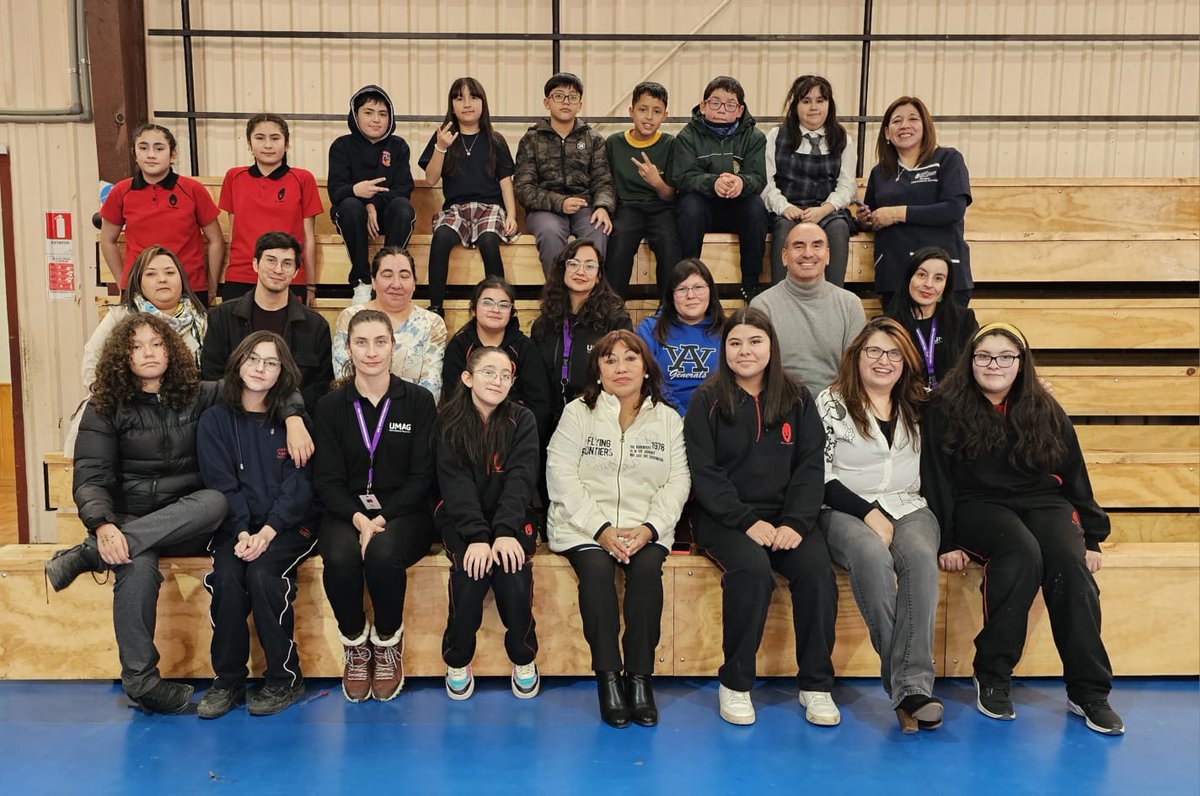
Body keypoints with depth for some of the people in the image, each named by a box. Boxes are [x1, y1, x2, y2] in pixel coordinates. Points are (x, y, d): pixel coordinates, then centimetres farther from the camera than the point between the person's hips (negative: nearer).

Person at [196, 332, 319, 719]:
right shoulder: (215, 420, 6)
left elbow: (299, 485, -5)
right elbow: (222, 485, -2)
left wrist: (267, 531, -19)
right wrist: (242, 532, -18)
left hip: (289, 525, -2)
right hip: (235, 526, 2)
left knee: (262, 572, -28)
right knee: (225, 576, -26)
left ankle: (285, 679, -13)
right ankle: (228, 681, -10)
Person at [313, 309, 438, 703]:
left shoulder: (418, 401, 3)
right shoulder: (330, 406, 7)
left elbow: (422, 476, -2)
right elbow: (327, 480, 1)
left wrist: (381, 518, -17)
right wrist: (359, 518, -19)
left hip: (403, 512, -1)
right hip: (346, 513, 1)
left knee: (383, 553, -35)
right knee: (340, 559, -33)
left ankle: (388, 642, -7)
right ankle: (355, 643, -5)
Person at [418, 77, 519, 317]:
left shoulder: (495, 141, 13)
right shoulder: (442, 137, 12)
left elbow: (505, 181, 10)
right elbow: (431, 179, 4)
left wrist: (511, 215, -4)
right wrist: (440, 148, -11)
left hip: (490, 205, 0)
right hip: (455, 207, 0)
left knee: (488, 240, -36)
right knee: (441, 236, -35)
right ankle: (435, 307, -29)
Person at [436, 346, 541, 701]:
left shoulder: (522, 420, 2)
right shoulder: (448, 422, 0)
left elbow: (520, 479, -10)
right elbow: (455, 483, -11)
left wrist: (505, 532, -25)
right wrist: (478, 536, -25)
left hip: (511, 520, 1)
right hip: (462, 521, 0)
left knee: (514, 576, -26)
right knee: (470, 573, -28)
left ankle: (524, 659, -1)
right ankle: (457, 662, -4)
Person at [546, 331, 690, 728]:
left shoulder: (667, 418, 12)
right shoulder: (578, 413, 5)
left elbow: (678, 481, 4)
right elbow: (561, 476, -5)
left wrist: (649, 528, -13)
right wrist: (601, 529, -15)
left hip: (646, 526, 1)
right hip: (584, 523, -1)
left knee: (646, 568, -29)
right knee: (596, 568, -31)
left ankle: (640, 676, -19)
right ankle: (608, 676, -21)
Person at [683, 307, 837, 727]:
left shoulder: (797, 398, 9)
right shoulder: (707, 400, 1)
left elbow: (810, 467, 4)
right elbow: (704, 474, -5)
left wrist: (795, 523, -12)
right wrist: (748, 521, -17)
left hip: (786, 515, 3)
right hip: (723, 516, -2)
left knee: (817, 567, -25)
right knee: (752, 568, -32)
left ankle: (816, 685, -9)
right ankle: (734, 684, -15)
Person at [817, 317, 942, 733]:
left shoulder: (917, 406, 17)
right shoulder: (831, 403, 4)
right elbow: (820, 476, -3)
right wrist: (868, 513, -12)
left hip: (909, 508, 3)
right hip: (846, 510, -3)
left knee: (921, 558, -32)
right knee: (873, 557, -36)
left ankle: (913, 686, -38)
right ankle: (907, 684, -34)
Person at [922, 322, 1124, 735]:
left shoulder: (1045, 411, 12)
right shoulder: (946, 408, 2)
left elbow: (1074, 474, 15)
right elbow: (936, 479, -2)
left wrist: (1091, 537, 8)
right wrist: (946, 542, -9)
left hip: (1044, 503, 3)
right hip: (979, 505, -3)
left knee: (1070, 562, -29)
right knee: (1024, 553, -35)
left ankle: (1089, 691, -23)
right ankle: (992, 678, -26)